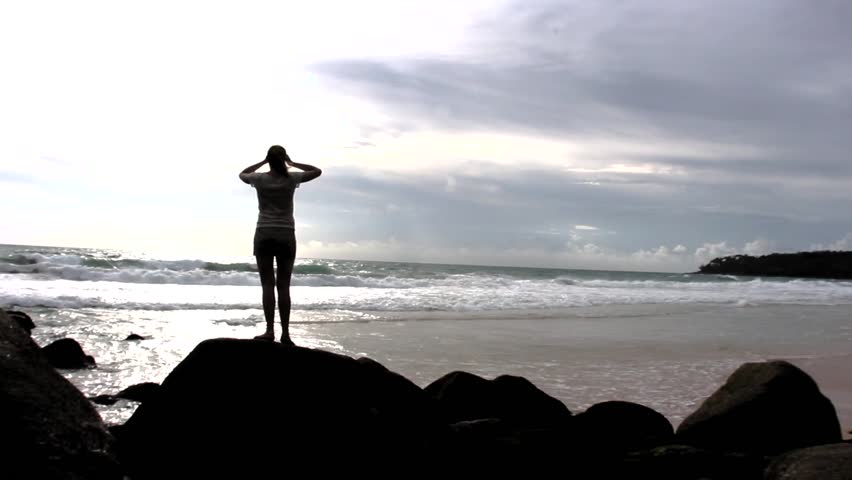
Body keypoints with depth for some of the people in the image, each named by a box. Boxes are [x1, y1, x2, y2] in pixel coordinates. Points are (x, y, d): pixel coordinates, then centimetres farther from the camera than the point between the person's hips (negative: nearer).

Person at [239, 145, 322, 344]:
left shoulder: (260, 179, -1)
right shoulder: (292, 178, -2)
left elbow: (242, 174, 22)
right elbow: (317, 171, 15)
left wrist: (263, 162, 18)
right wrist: (292, 163, 13)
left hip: (264, 235, 0)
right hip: (286, 236, 0)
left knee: (268, 285, -1)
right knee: (284, 286, 2)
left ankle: (270, 330, -7)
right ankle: (285, 333, 1)